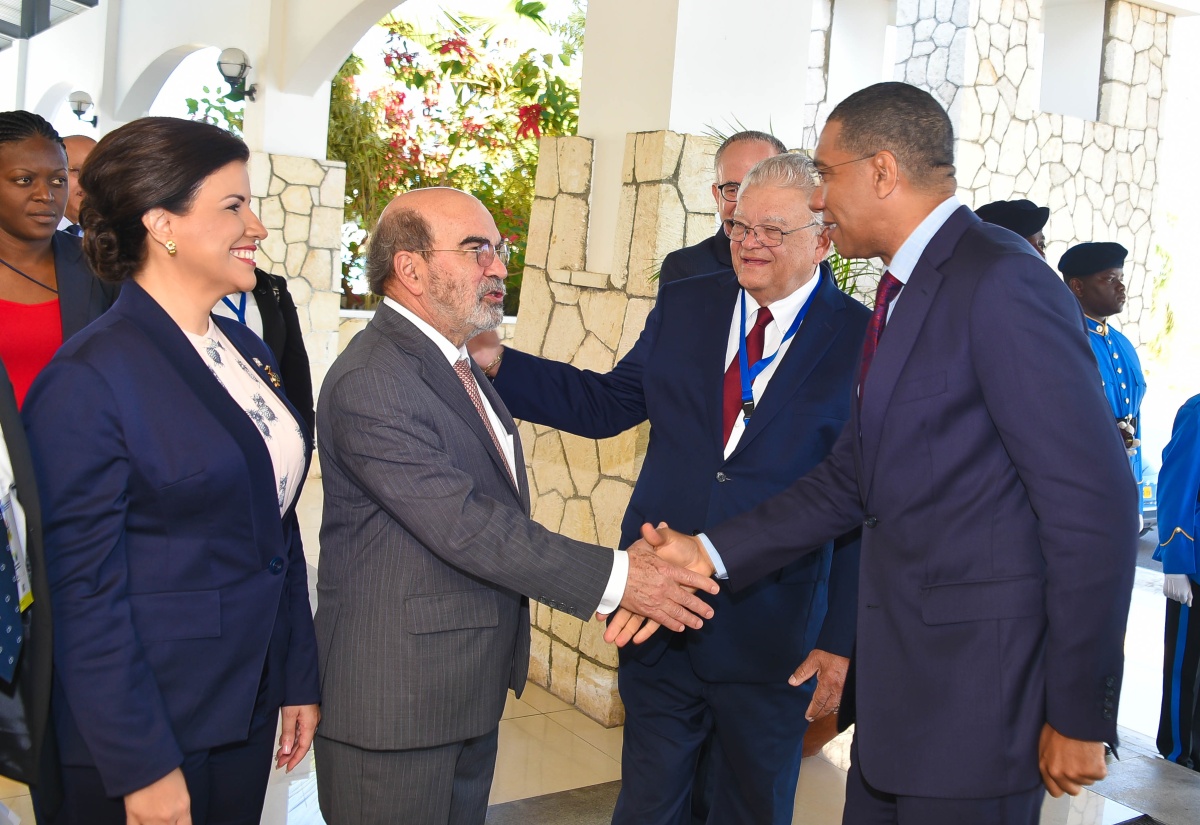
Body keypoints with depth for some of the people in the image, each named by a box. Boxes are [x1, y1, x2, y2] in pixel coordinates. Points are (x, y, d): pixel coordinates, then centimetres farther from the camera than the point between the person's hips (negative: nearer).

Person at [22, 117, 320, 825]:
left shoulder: (246, 350, 6)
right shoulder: (89, 379, -17)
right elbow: (85, 590, -17)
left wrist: (299, 678, 11)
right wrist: (141, 768, -16)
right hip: (149, 727, -7)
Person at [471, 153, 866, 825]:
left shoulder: (863, 340, -8)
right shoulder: (685, 305, 5)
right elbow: (606, 404, 9)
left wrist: (841, 640, -10)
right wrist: (495, 359, -2)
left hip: (772, 635, -3)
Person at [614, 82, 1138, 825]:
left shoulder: (1002, 282, -17)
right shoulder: (906, 294, 12)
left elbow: (1094, 501, -20)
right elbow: (852, 480, 12)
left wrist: (1080, 714, -15)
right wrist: (711, 554, 3)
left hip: (977, 682, -9)